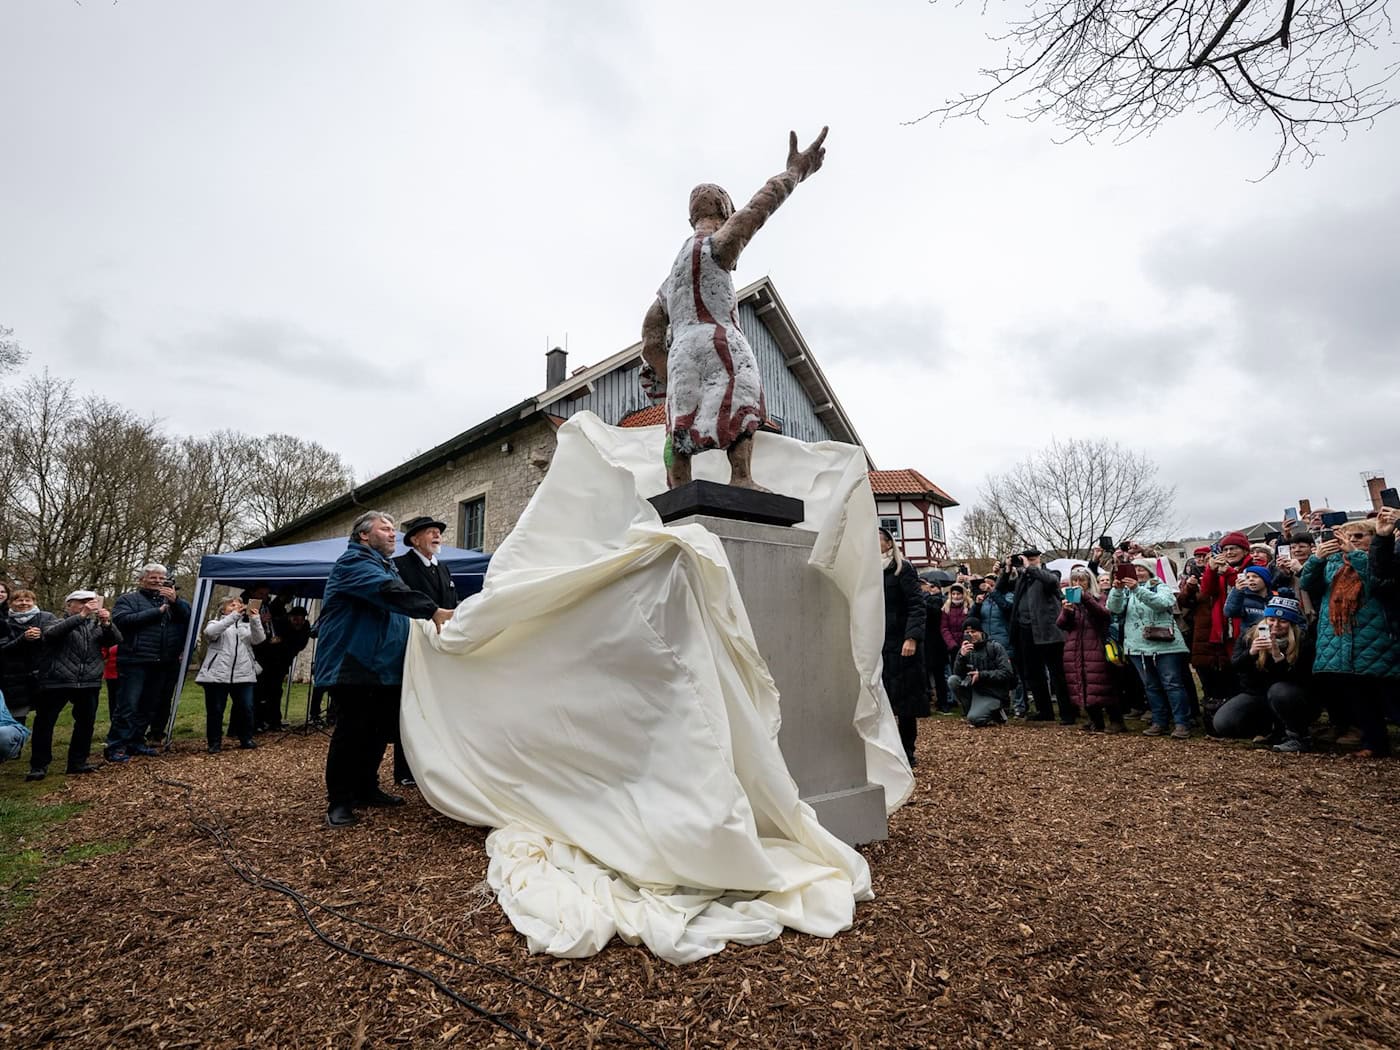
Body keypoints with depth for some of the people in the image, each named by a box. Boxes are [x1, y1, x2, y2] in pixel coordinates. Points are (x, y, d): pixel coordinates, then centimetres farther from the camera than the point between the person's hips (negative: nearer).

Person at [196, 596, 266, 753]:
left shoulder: (247, 626, 19)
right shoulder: (216, 623, 11)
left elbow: (258, 640, -1)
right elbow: (210, 632, -14)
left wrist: (255, 620, -17)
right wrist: (233, 616, -23)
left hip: (243, 674, 2)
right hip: (217, 674, -2)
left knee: (246, 708, -1)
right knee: (215, 710, 4)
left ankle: (246, 739, 14)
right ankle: (214, 743, 18)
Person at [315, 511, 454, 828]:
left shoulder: (385, 566, 22)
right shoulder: (354, 562, -10)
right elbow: (388, 592, -29)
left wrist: (430, 617, 10)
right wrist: (433, 611, -38)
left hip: (385, 666, 9)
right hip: (353, 664, -9)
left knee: (379, 730, 13)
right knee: (352, 731, -5)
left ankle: (367, 789, 26)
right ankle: (339, 802, 7)